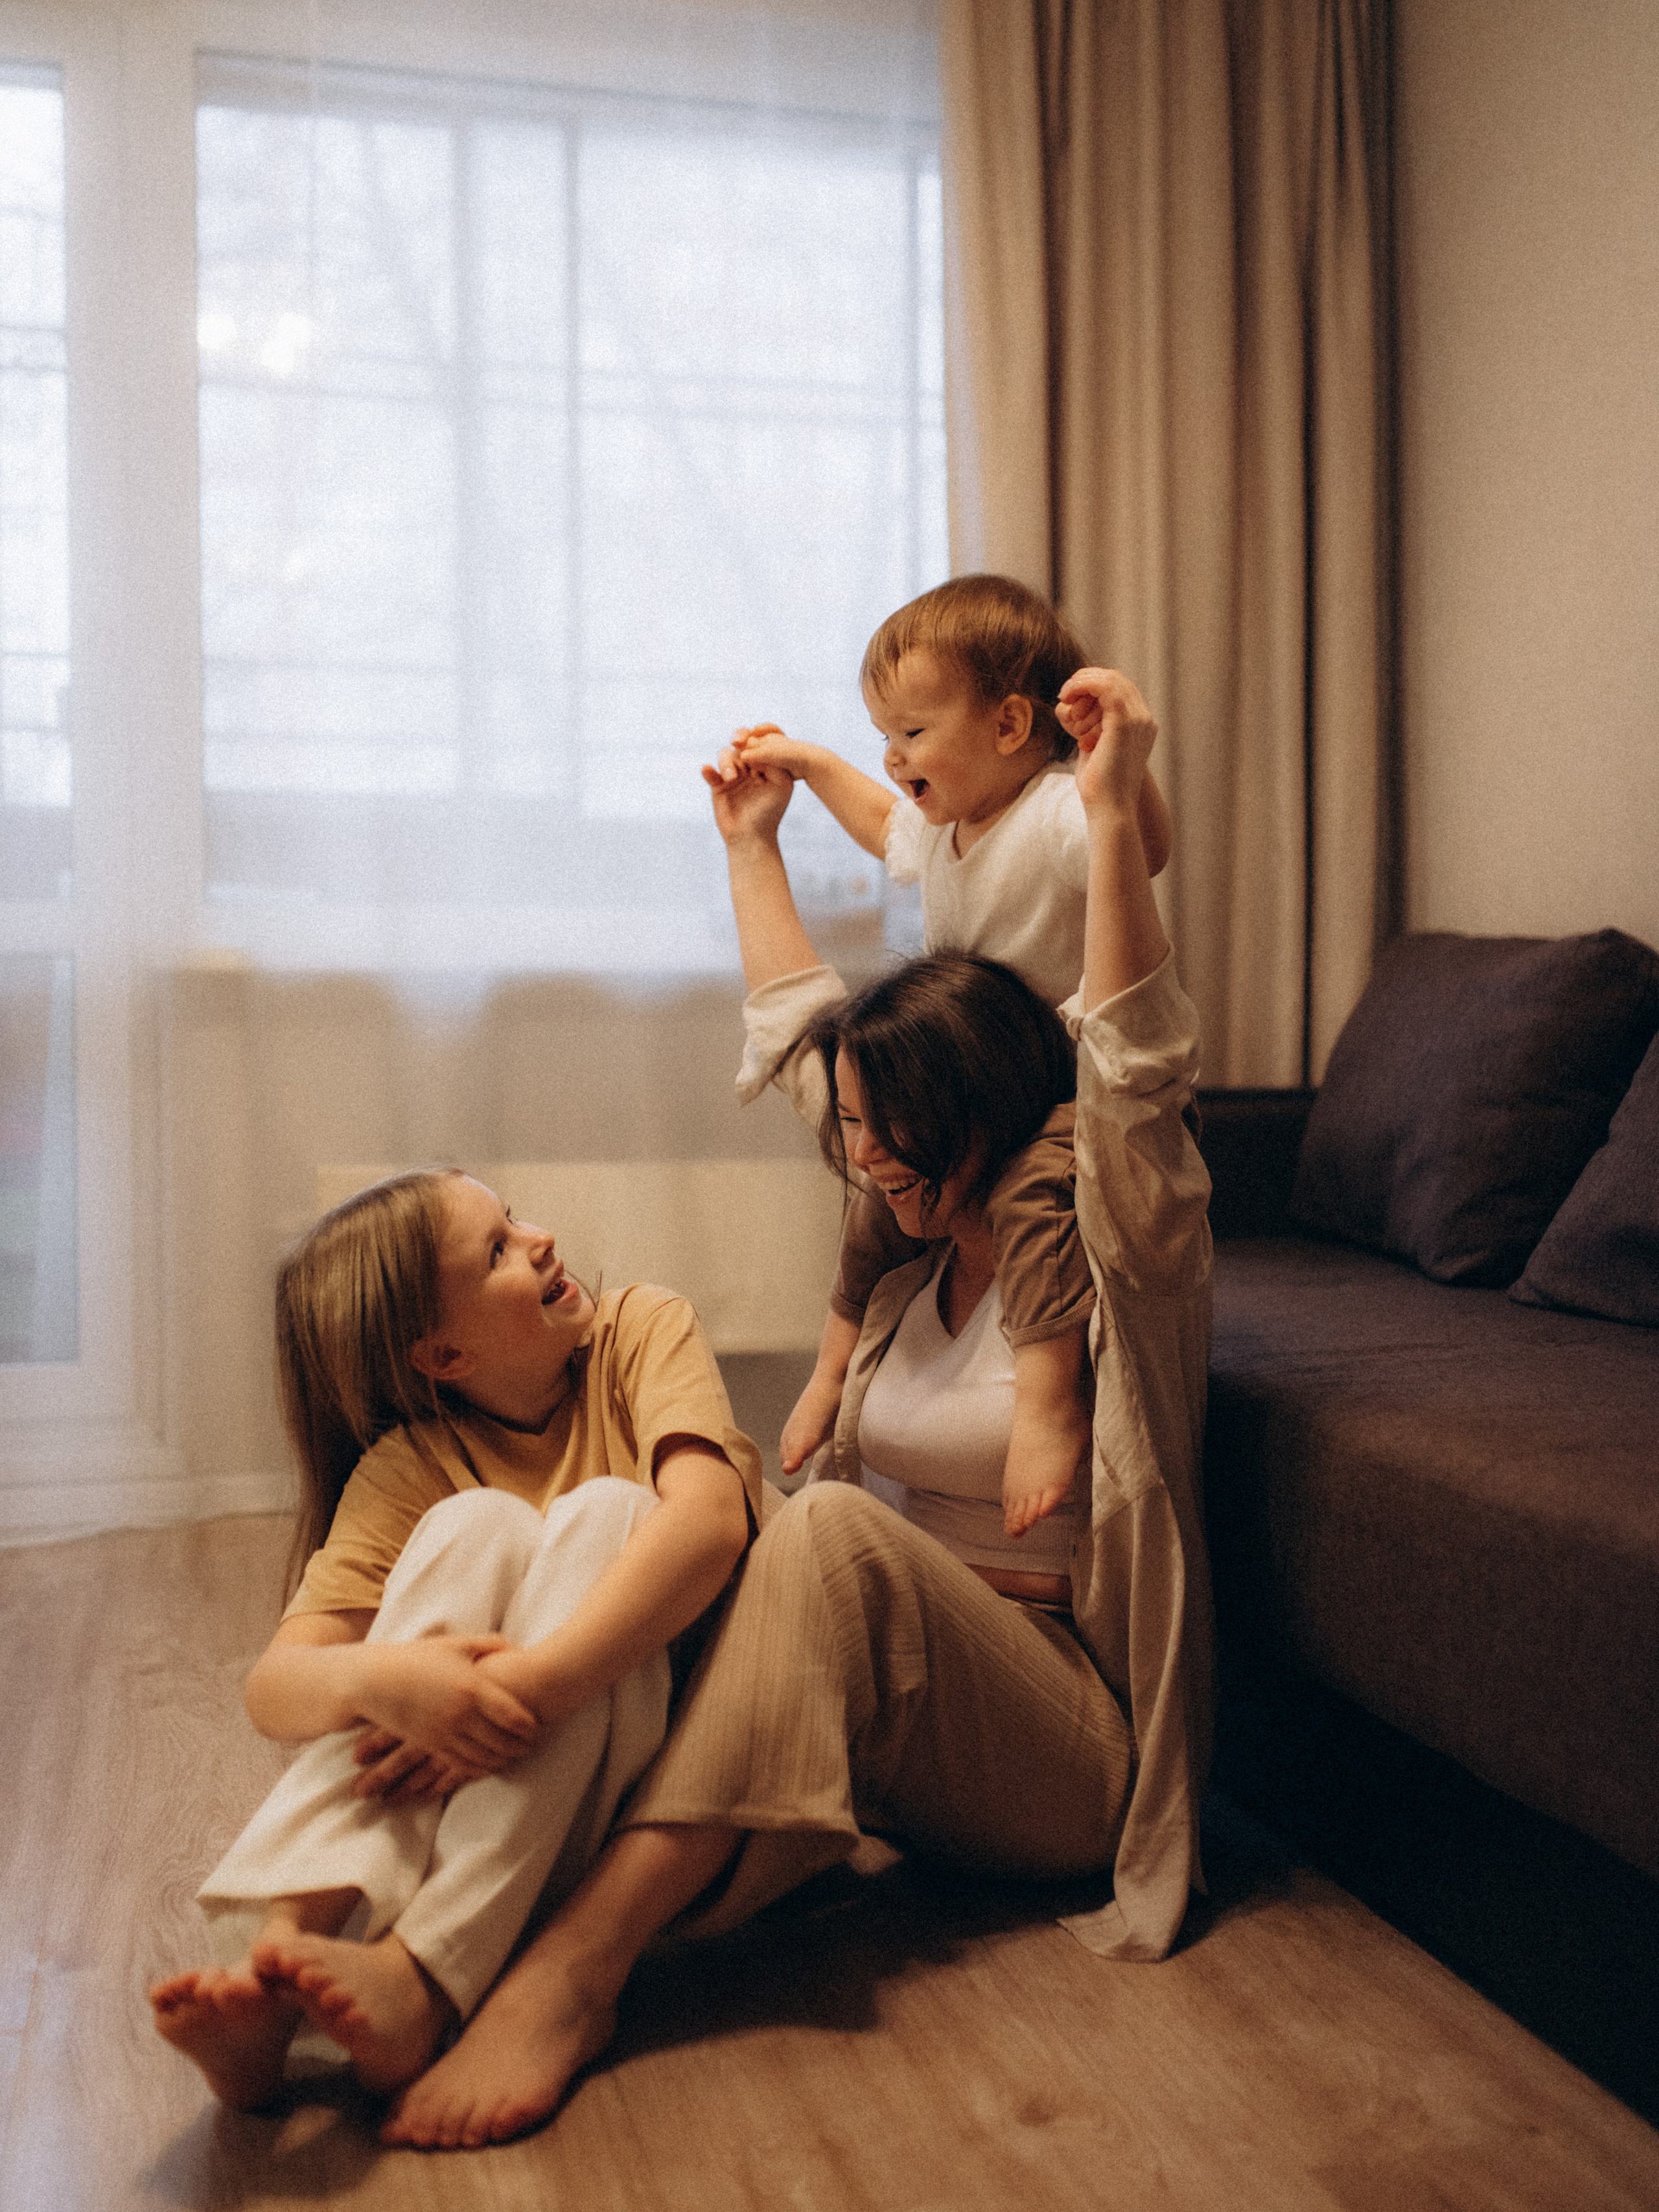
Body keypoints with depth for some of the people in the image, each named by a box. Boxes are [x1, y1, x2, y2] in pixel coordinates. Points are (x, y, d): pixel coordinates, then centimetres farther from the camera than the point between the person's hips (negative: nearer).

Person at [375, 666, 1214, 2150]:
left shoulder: (1119, 1272, -5)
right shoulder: (916, 1260, 13)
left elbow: (1136, 1072, -25)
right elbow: (799, 1028, 23)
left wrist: (1114, 809, -32)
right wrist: (753, 843, 29)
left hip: (1069, 1761, -6)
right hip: (896, 1735, 6)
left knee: (832, 1527, -35)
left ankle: (576, 1968, -39)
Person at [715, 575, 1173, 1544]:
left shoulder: (1059, 817, -21)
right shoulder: (940, 826, 7)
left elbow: (1148, 848, -41)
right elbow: (888, 827, 31)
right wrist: (810, 763, 28)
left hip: (1071, 1087, -9)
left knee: (1033, 1185, -36)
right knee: (884, 1187, 11)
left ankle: (1051, 1399, -36)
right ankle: (838, 1363, 32)